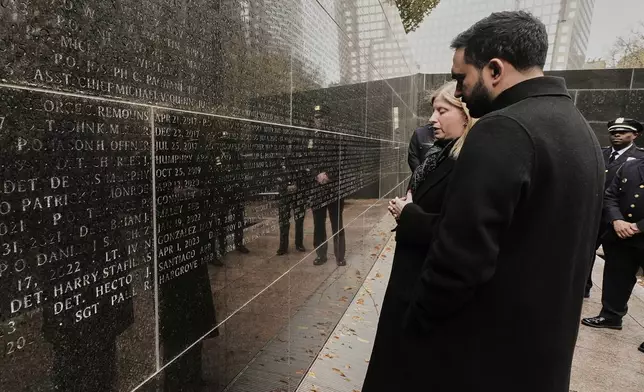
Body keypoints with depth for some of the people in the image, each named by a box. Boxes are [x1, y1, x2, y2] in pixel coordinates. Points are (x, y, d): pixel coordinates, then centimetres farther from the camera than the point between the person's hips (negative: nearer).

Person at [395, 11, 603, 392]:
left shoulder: (504, 130, -24)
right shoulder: (582, 130, 8)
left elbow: (459, 259, -27)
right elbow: (568, 245, 13)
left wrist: (416, 329, -13)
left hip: (480, 352, -8)